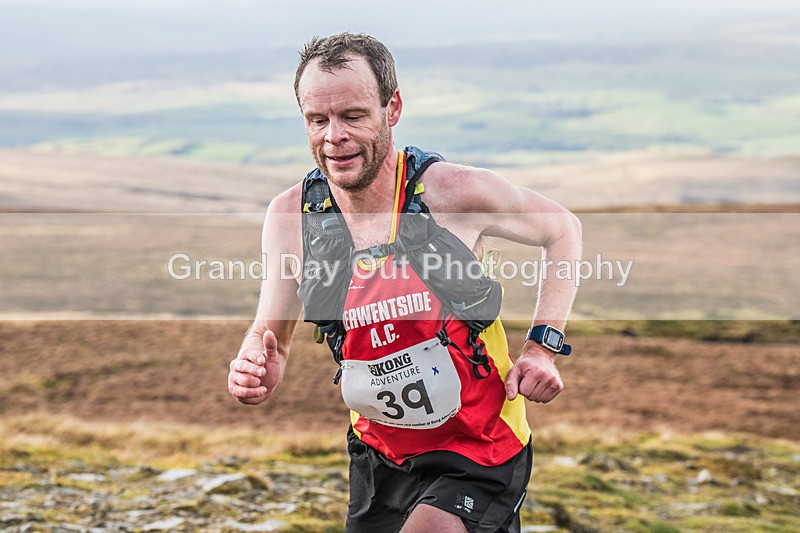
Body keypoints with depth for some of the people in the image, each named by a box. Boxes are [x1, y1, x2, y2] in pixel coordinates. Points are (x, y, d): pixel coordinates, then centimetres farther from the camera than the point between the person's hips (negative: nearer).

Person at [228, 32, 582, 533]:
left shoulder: (455, 191, -16)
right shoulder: (291, 214, -8)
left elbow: (563, 230, 2)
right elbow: (271, 333, 5)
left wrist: (543, 347, -6)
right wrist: (258, 370, -19)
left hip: (478, 452, -4)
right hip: (379, 454, 4)